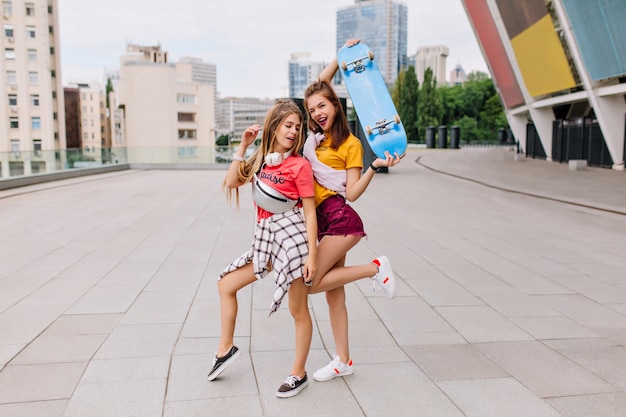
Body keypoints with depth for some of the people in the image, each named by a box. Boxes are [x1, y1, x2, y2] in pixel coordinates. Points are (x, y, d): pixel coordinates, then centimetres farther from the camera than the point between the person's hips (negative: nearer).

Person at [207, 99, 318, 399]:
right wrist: (242, 147, 0)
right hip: (266, 238, 7)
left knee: (298, 310, 5)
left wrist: (312, 254, -15)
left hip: (293, 237, -7)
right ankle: (225, 348, 27)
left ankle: (298, 374, 20)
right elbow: (231, 182, 6)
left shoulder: (300, 165, -7)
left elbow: (310, 211, -9)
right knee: (226, 284, 12)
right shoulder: (262, 160, 11)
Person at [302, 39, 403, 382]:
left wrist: (375, 167, -17)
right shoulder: (316, 135, 11)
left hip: (340, 219, -6)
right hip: (325, 221, 7)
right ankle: (342, 361, 20)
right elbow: (320, 84, 18)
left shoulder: (350, 144, -4)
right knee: (333, 292, 9)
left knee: (312, 283, -13)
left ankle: (375, 268, 1)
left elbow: (352, 193, -8)